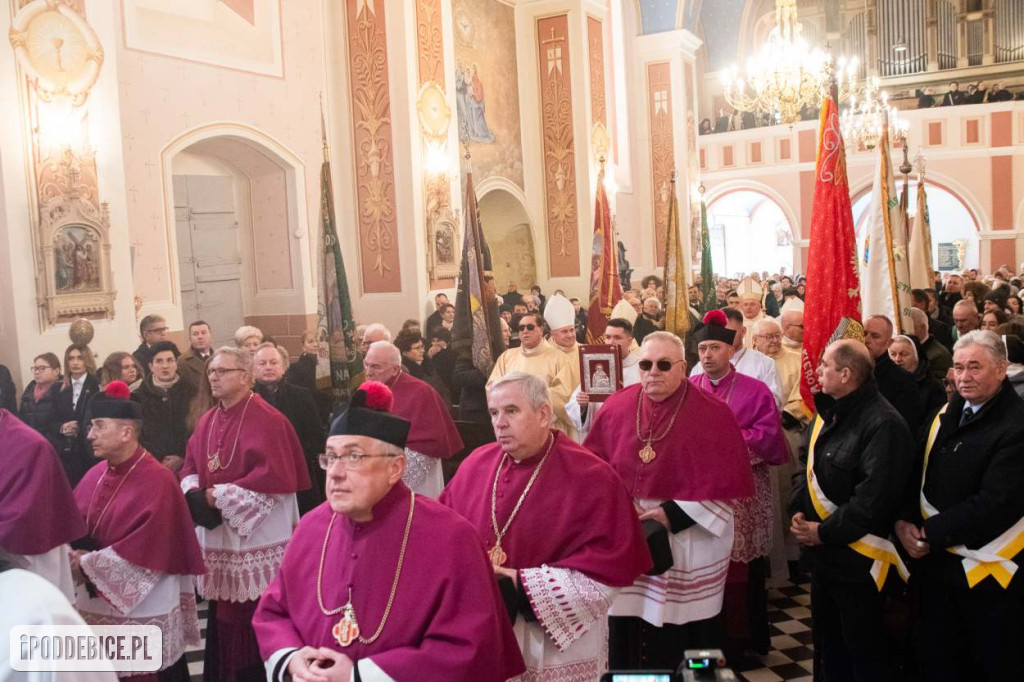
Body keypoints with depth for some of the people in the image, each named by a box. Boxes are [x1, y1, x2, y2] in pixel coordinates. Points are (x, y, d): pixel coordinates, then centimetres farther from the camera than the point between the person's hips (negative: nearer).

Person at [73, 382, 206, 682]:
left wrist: (88, 565, -18)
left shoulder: (157, 481, -17)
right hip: (95, 603, 7)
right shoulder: (96, 475, 5)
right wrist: (74, 556, -15)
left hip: (146, 608, -7)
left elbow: (146, 548, -23)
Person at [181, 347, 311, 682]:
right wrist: (195, 494, -7)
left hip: (256, 541, -7)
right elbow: (190, 466, 15)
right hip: (218, 539, 7)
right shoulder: (207, 421, 12)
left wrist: (218, 495, -17)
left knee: (257, 621, -1)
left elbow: (273, 478, -20)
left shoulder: (267, 421, -13)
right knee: (225, 617, 15)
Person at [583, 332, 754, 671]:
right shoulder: (617, 406, 2)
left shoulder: (712, 413, -9)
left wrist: (674, 515, -17)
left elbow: (724, 482, -11)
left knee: (681, 639, 7)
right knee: (626, 630, 11)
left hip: (688, 546, -3)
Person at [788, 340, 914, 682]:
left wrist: (825, 532, -20)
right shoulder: (829, 414, 8)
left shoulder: (884, 425, -22)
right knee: (828, 642, 23)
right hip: (821, 552, 9)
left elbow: (873, 497, -27)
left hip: (857, 558, -9)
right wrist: (799, 511, -1)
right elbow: (807, 465, 15)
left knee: (865, 652, 8)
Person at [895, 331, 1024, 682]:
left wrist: (931, 533, -17)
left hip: (990, 570, -6)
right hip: (937, 560, 6)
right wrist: (905, 520, -7)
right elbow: (918, 475, 10)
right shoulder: (946, 414, 7)